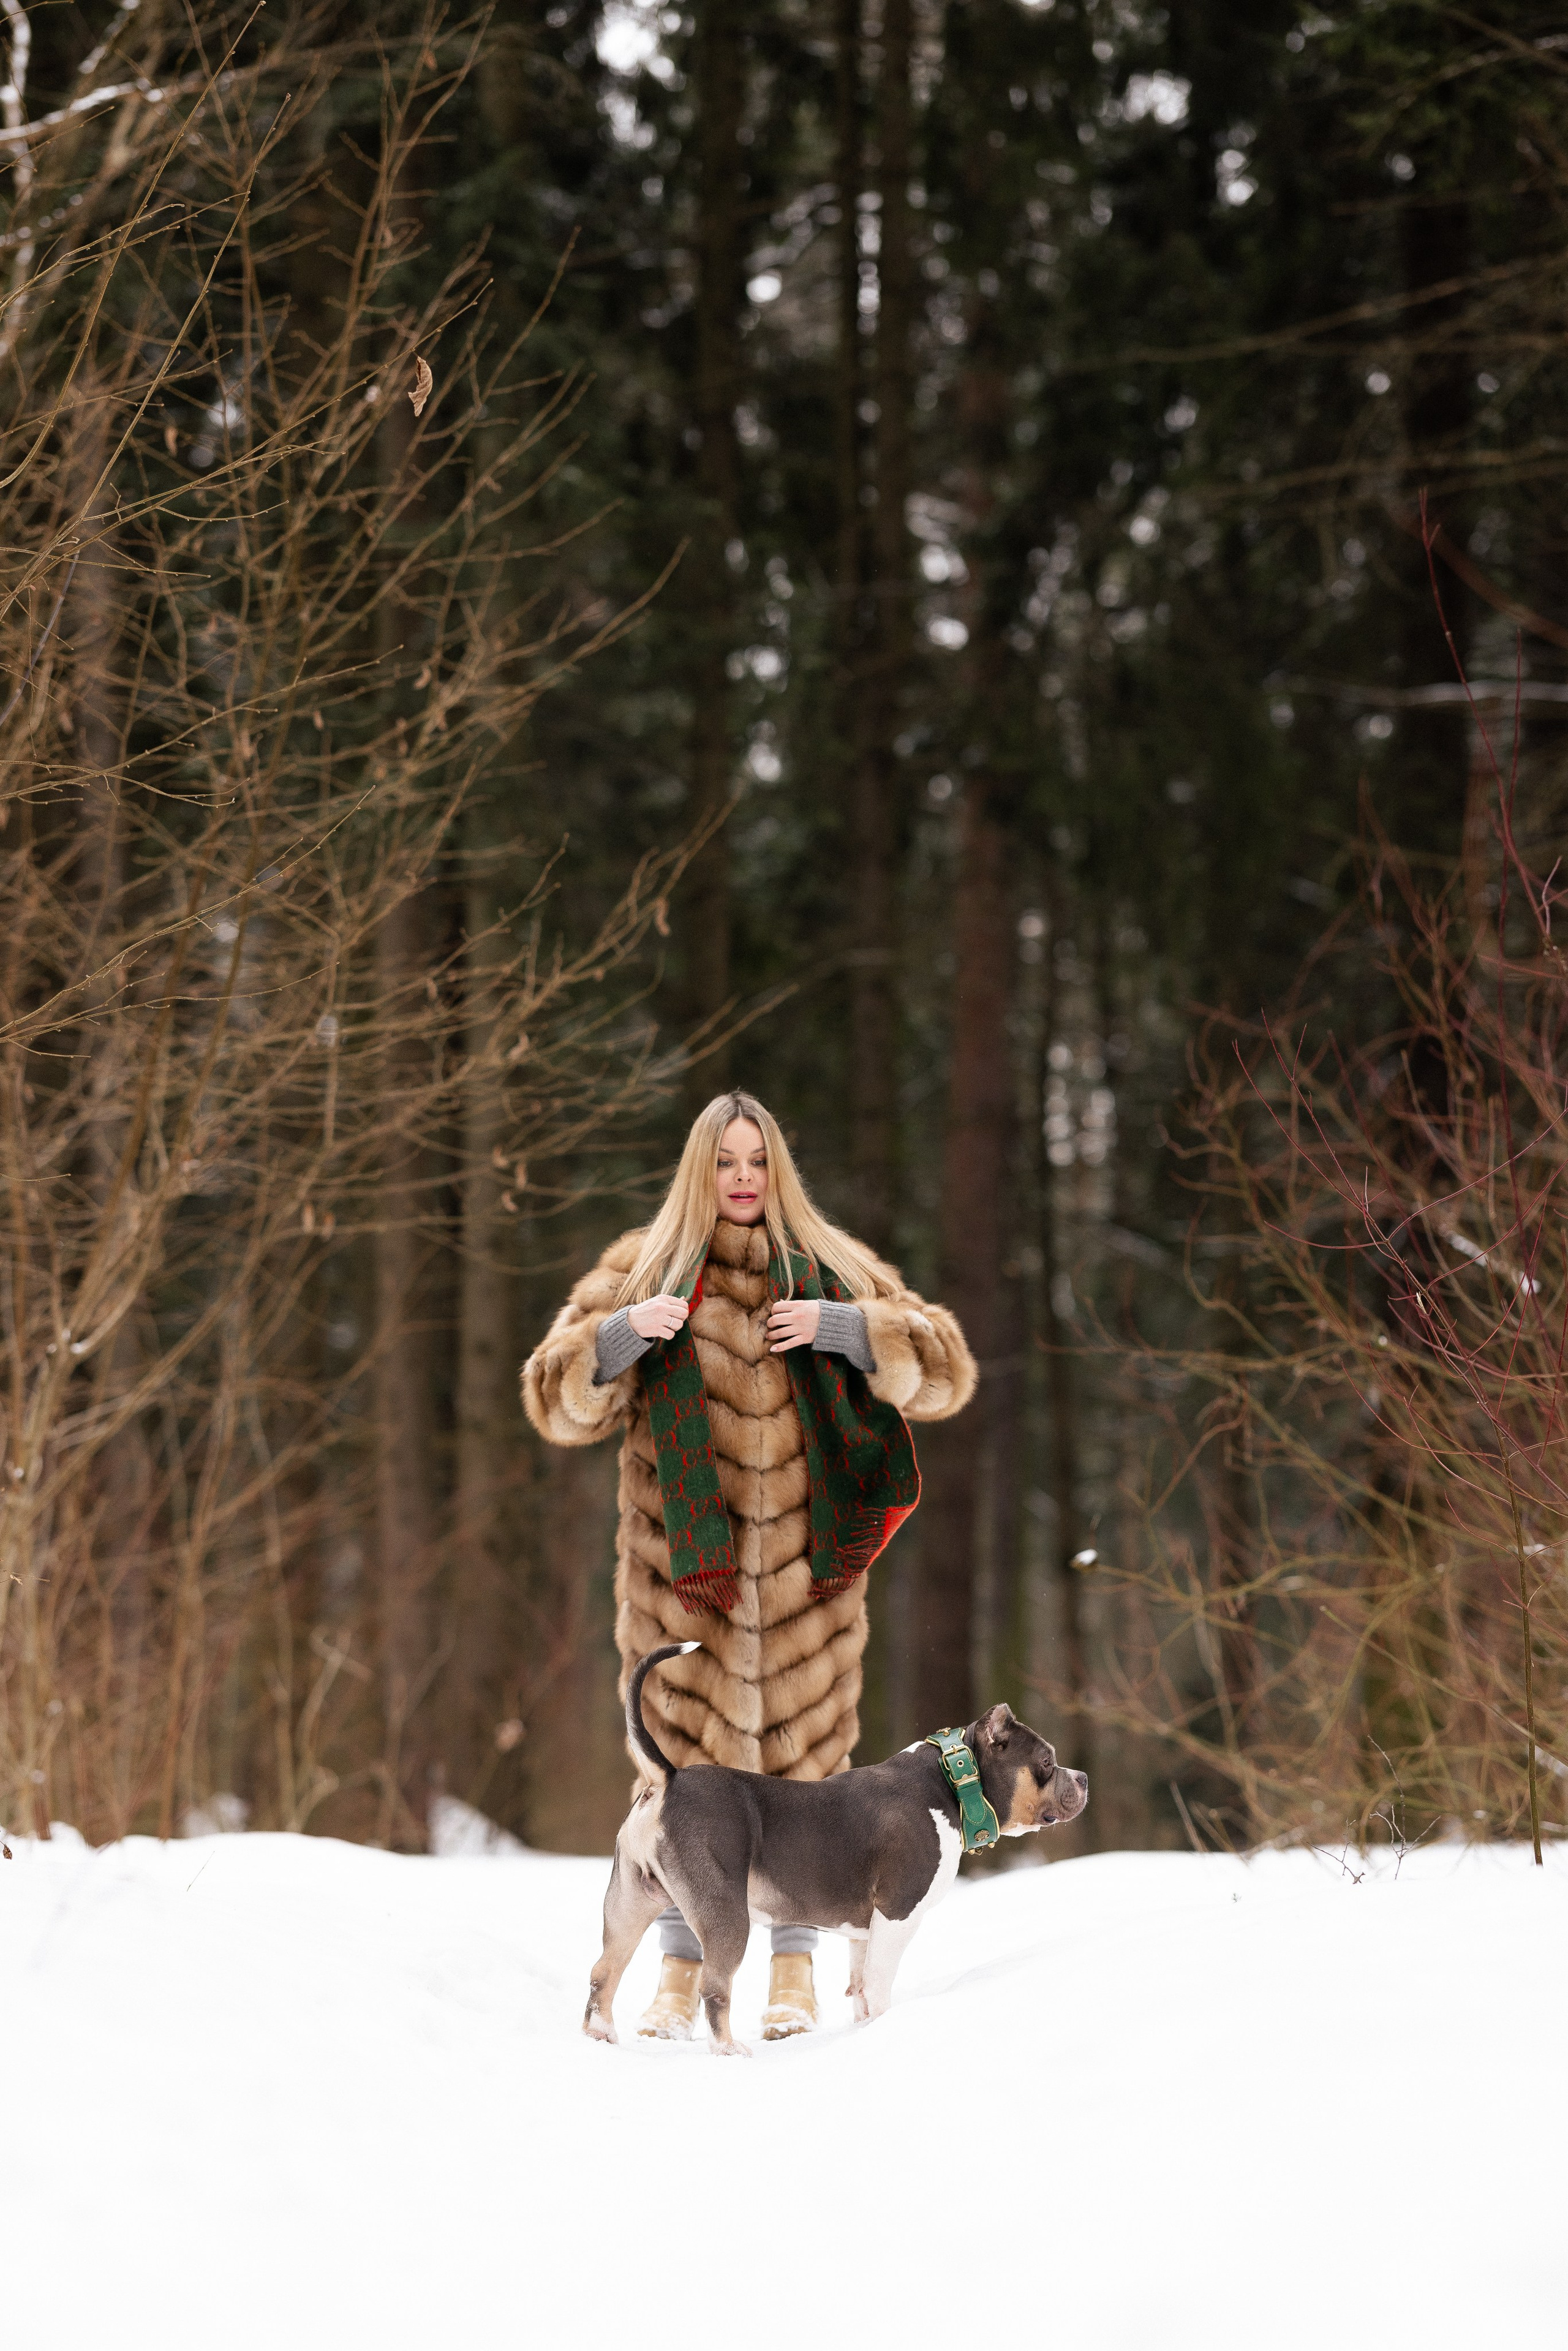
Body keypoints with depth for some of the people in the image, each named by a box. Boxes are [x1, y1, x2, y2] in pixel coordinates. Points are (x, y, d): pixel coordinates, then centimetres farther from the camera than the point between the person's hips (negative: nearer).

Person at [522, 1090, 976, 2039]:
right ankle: (682, 1971, 6)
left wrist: (844, 1330, -11)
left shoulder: (835, 1273, 9)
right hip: (683, 1563, 0)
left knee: (802, 1748, 1)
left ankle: (796, 1967, 9)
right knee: (682, 1756, -1)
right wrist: (620, 1337, -15)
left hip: (803, 1565, 0)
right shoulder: (641, 1272, 8)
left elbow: (945, 1372, 5)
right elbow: (558, 1404, 5)